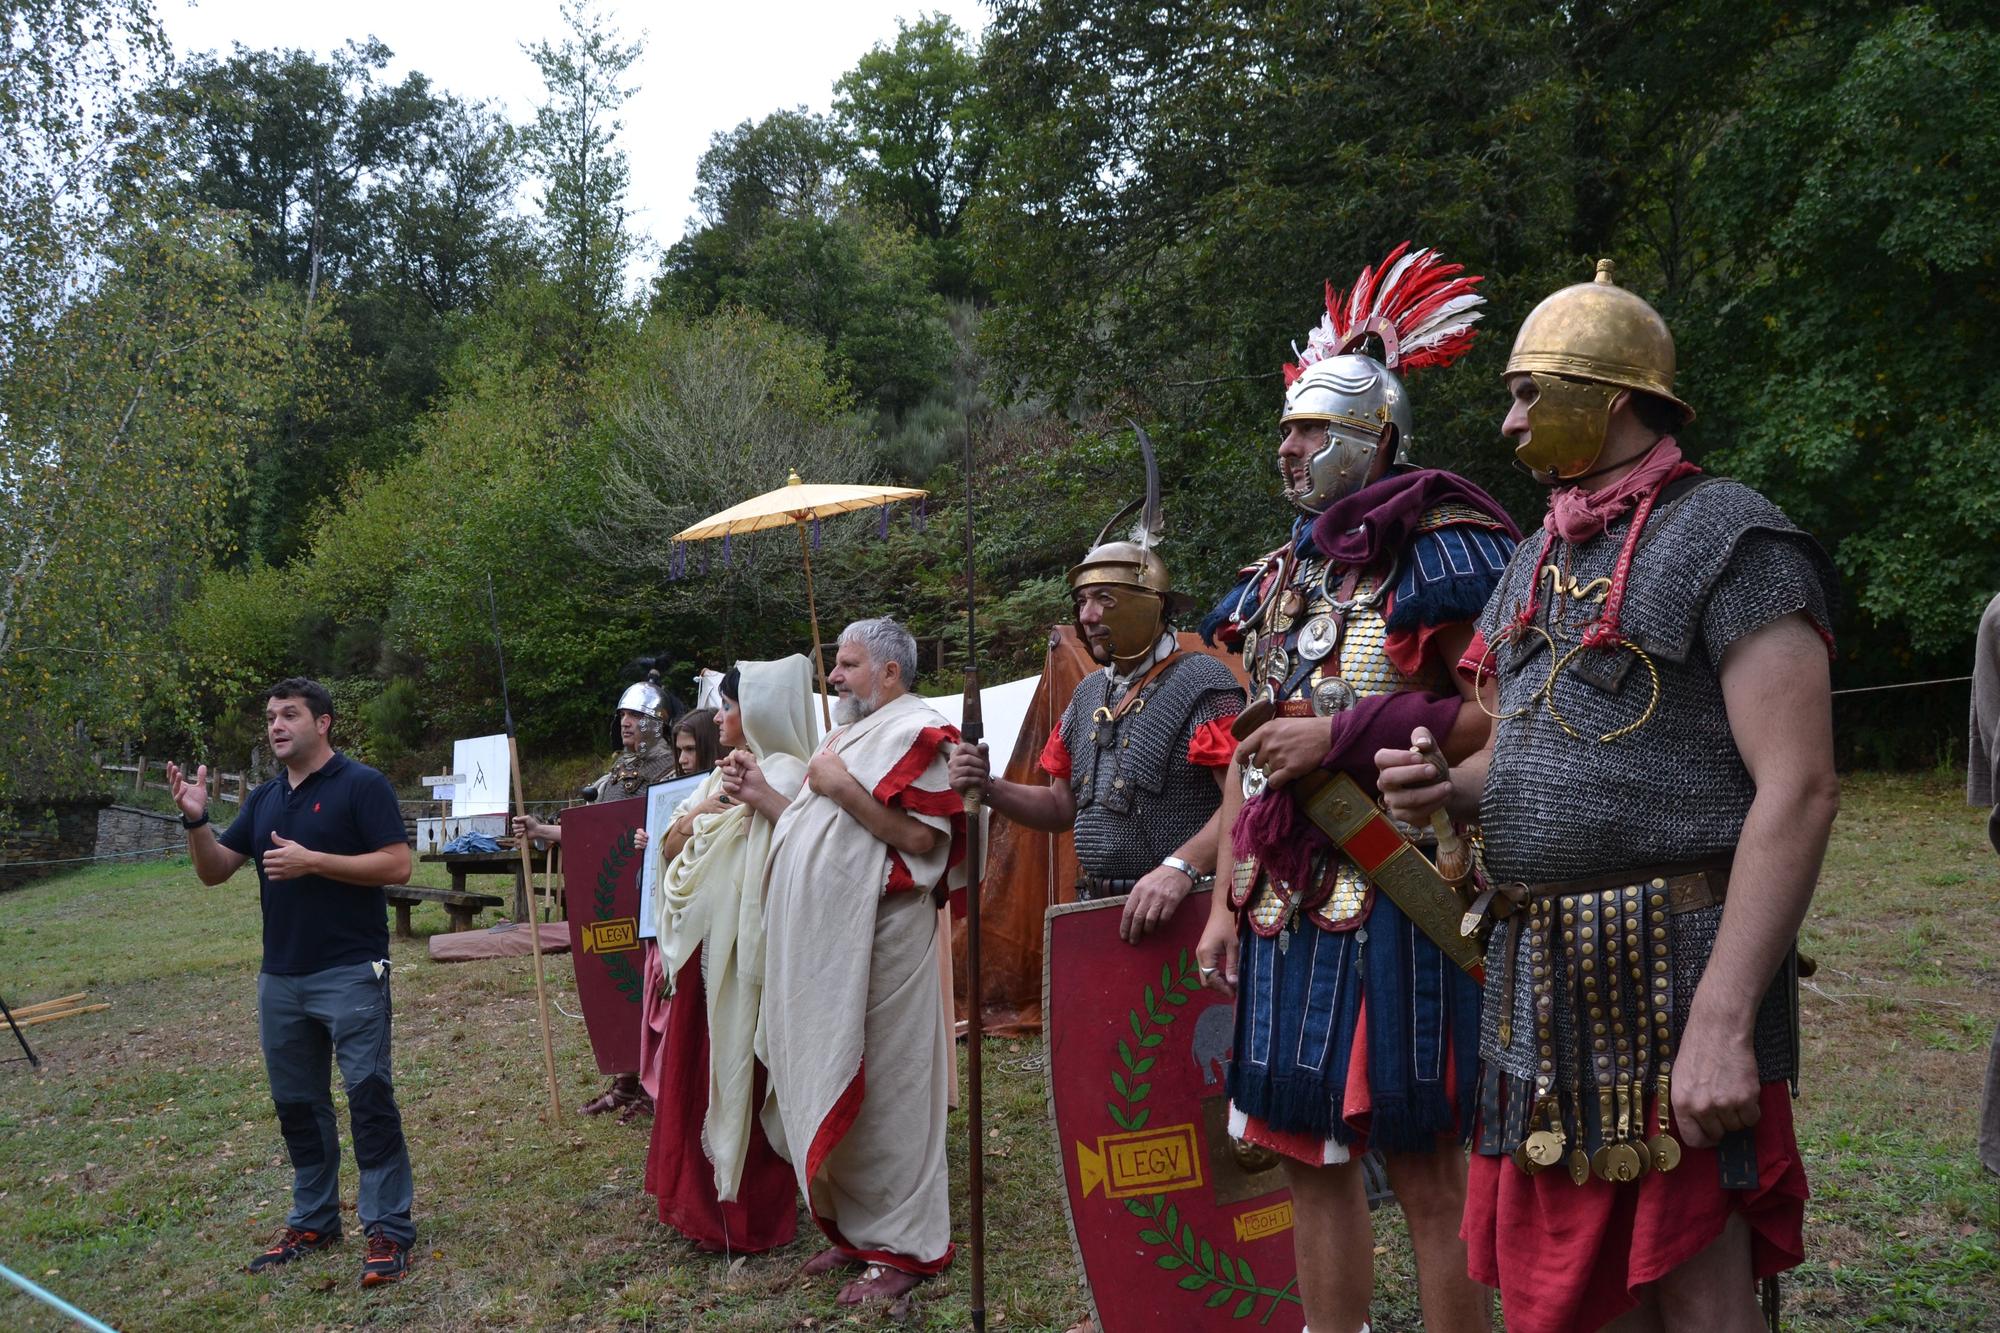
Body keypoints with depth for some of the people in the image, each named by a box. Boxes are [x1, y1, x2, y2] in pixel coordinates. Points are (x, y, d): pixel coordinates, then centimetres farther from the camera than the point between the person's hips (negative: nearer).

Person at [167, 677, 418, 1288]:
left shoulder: (361, 785, -7)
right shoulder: (264, 799, 14)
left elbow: (397, 865, -15)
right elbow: (214, 871, 13)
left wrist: (312, 861, -20)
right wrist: (196, 820, -5)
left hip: (350, 973, -7)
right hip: (280, 978, 7)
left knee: (369, 1097, -6)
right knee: (297, 1103, 14)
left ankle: (388, 1230, 0)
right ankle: (313, 1220, 28)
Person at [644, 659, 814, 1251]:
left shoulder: (785, 773, -11)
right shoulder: (721, 777, 16)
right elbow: (669, 847, 12)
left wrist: (761, 796, -35)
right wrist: (699, 812, -6)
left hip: (748, 948, -9)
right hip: (704, 944, 9)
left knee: (741, 1075, -1)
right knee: (696, 1069, 15)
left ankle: (748, 1213, 12)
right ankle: (703, 1196, 29)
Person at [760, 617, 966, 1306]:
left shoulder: (915, 733, -9)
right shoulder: (846, 733, 18)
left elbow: (919, 838, -19)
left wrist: (842, 787, -17)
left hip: (876, 938, -9)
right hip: (822, 939, 9)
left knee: (883, 1088, -2)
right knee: (834, 1086, 13)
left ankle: (903, 1246, 10)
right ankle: (857, 1227, 25)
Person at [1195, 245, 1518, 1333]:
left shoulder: (1440, 554, -7)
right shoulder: (1277, 580, 16)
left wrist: (1345, 732, -19)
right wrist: (1226, 898, 12)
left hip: (1393, 899, -7)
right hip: (1285, 903, 8)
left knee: (1422, 1164, 0)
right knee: (1306, 1151, 14)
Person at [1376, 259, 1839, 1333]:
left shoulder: (1729, 539, -8)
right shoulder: (1532, 563, 16)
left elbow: (1797, 791, -16)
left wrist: (1722, 1019, -23)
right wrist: (1445, 788, 2)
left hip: (1672, 970, -7)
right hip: (1538, 976, 8)